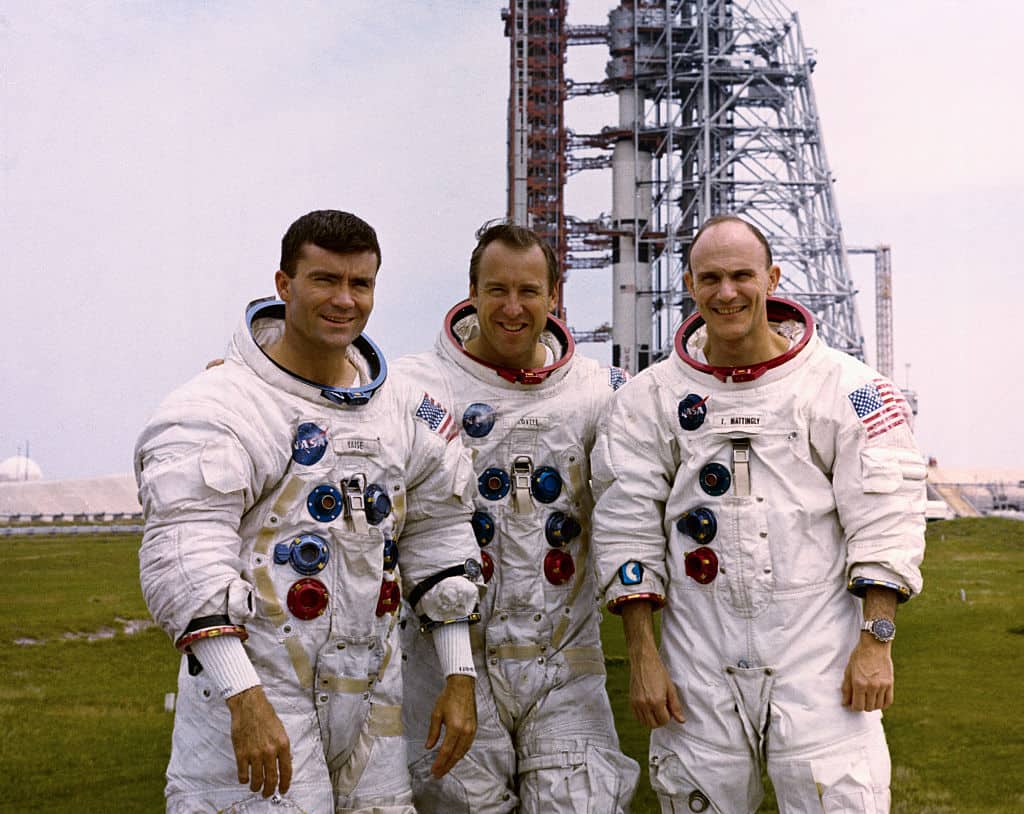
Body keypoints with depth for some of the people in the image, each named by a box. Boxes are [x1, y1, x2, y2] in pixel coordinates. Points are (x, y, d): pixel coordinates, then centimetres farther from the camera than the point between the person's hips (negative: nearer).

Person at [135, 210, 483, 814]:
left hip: (370, 695, 6)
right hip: (251, 685, -5)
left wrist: (459, 678, 11)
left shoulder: (408, 408, 9)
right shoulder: (221, 407, -11)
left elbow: (438, 537, 14)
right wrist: (244, 700, -24)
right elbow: (185, 555, -18)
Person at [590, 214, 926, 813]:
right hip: (700, 660, 2)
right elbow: (627, 525, 3)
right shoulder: (652, 397, 5)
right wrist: (642, 655, -2)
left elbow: (883, 515, -2)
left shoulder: (843, 386, 1)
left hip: (819, 652, -1)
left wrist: (876, 642, -8)